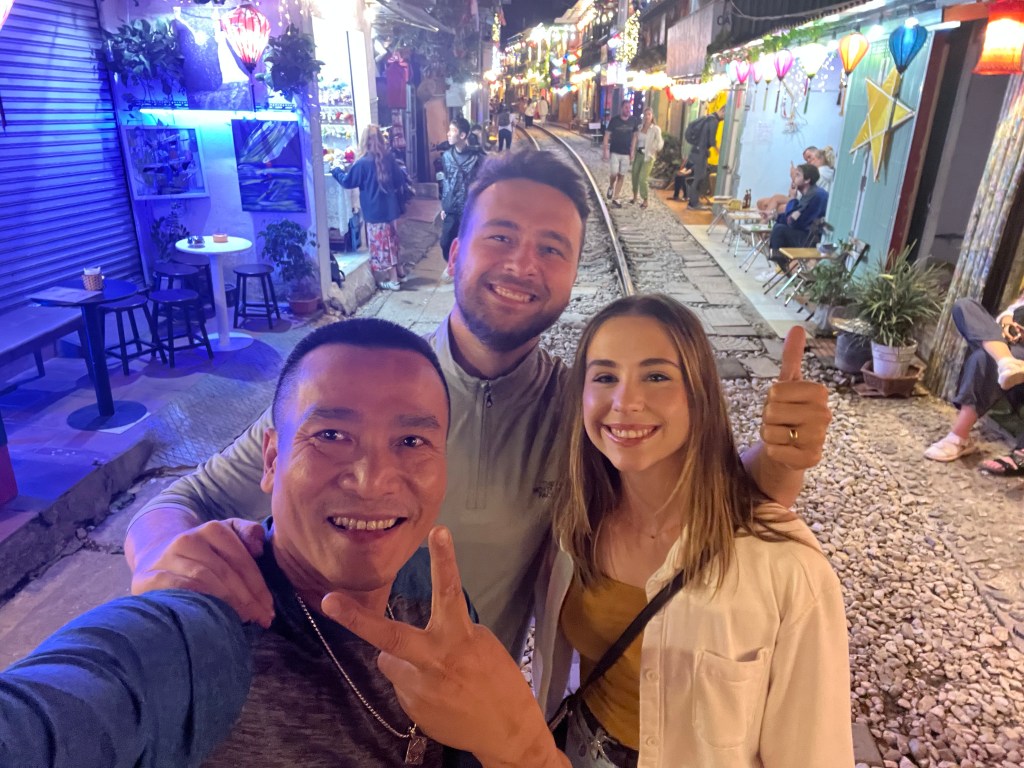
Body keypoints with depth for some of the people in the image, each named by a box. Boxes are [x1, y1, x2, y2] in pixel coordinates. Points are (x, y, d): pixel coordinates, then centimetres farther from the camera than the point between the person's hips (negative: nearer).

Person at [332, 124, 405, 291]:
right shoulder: (389, 157, 0)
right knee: (392, 240, 19)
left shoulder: (363, 163, -16)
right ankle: (400, 272, 29)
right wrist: (397, 175, 31)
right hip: (390, 207, 6)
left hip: (375, 211, -6)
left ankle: (393, 280, 8)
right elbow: (400, 180, 9)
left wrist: (336, 170, 13)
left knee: (382, 244, 3)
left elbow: (348, 182, -5)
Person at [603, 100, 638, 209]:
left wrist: (632, 152, 2)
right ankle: (611, 187, 22)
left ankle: (615, 199, 14)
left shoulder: (633, 120, 0)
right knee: (614, 174, -12)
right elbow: (607, 135, -5)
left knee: (621, 176, 4)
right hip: (614, 152, -3)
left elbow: (634, 136, 8)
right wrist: (606, 150, -12)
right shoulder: (614, 120, -8)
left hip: (626, 153, 3)